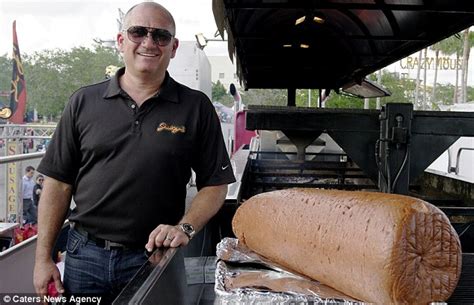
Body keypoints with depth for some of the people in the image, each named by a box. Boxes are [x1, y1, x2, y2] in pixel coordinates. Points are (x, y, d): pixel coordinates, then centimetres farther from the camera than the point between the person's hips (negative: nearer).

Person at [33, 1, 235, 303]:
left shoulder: (196, 107, -1)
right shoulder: (84, 102, 3)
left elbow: (215, 184, 1)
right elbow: (59, 183, 4)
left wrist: (185, 227, -15)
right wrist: (44, 258, 1)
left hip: (155, 257, -1)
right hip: (85, 255, 2)